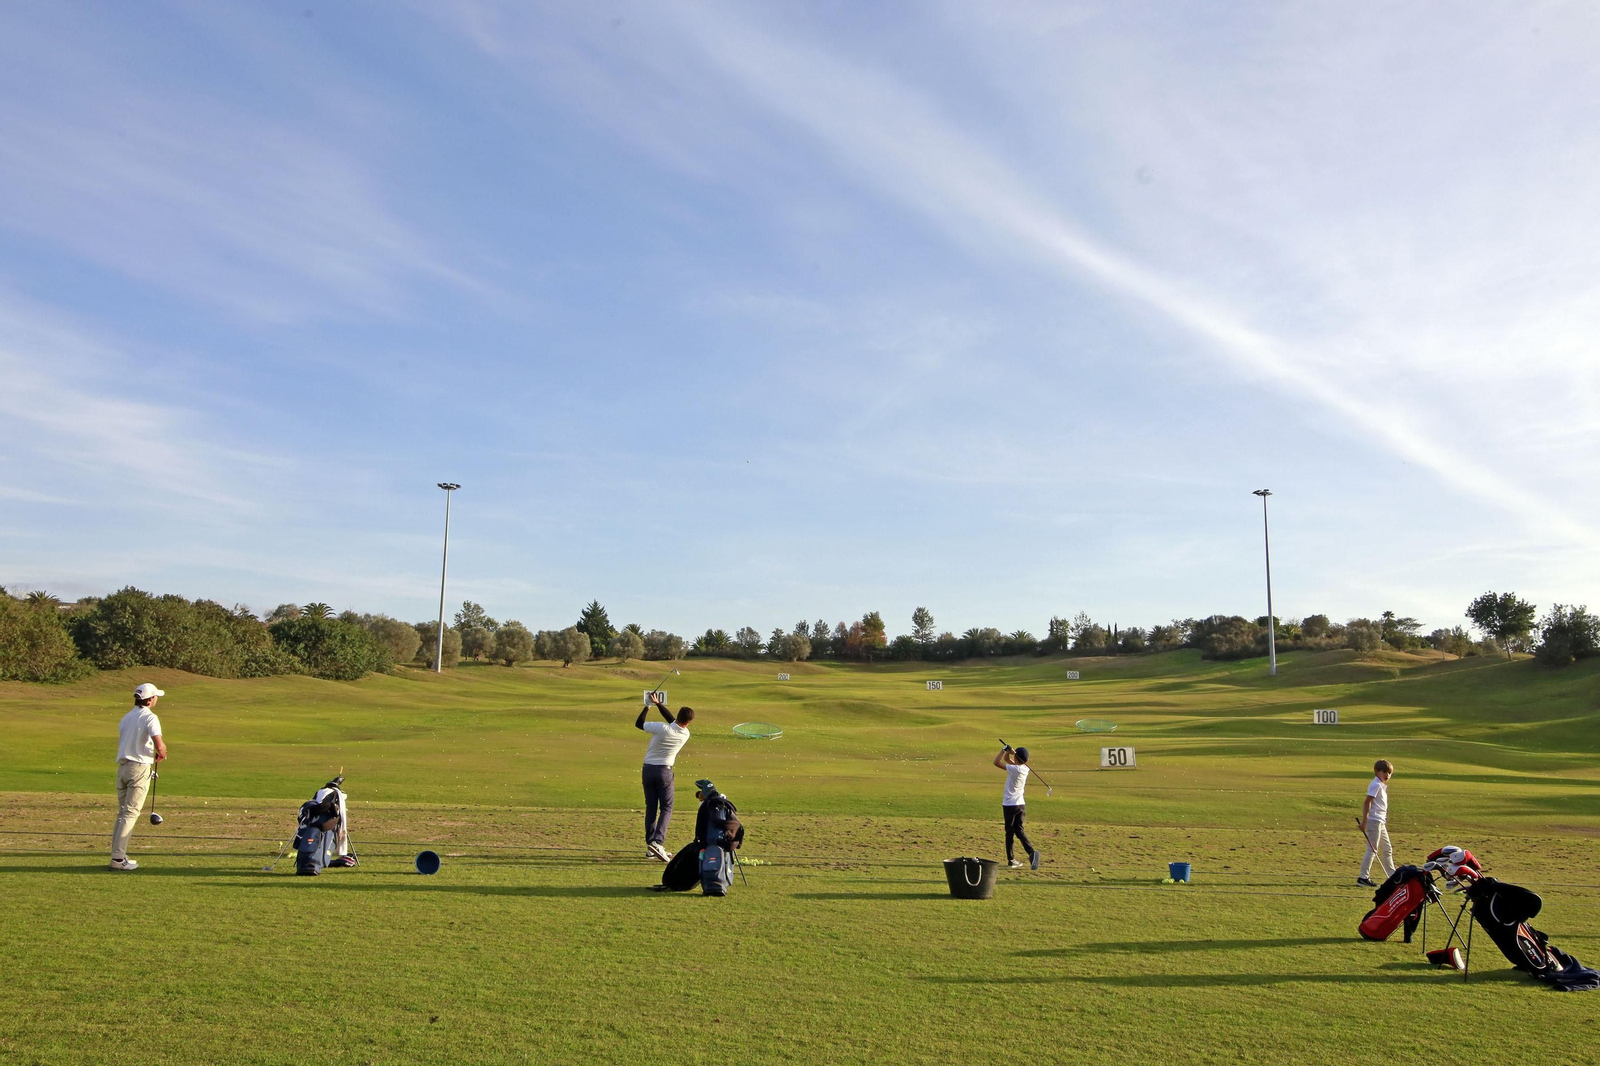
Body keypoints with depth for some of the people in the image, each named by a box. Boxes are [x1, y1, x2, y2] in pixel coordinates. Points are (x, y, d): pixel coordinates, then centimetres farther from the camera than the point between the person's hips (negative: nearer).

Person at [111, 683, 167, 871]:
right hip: (140, 768, -7)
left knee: (122, 812, 13)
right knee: (130, 813, -5)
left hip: (122, 766, 7)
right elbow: (159, 746, -20)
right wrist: (161, 754, 2)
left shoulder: (126, 717, 15)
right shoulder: (150, 717, -10)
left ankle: (118, 855, 14)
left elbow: (121, 744, 20)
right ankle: (118, 857, -8)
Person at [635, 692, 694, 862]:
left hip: (648, 769, 1)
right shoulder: (685, 734, -6)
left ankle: (651, 847, 11)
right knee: (666, 808, 6)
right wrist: (659, 704, 15)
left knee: (650, 808, 9)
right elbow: (672, 720, 10)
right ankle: (658, 842, -15)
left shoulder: (661, 728, -15)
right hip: (664, 771, -1)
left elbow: (638, 723, -2)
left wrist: (648, 706, 8)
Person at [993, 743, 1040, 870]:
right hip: (1021, 804, 7)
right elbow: (1006, 759, 14)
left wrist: (1004, 749, -13)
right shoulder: (1024, 768, 4)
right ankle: (1031, 851, -9)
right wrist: (1008, 751, -5)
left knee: (1010, 832, 4)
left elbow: (997, 762, -20)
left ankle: (1011, 859, 8)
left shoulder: (1015, 769, -20)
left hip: (1010, 805, -7)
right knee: (1019, 831, 10)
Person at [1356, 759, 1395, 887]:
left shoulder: (1382, 786, 15)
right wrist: (1364, 821, -23)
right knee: (1372, 850, -7)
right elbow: (1367, 802, -20)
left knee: (1387, 850, 18)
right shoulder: (1376, 785, -13)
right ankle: (1363, 877, -5)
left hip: (1381, 822, 10)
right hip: (1374, 821, -10)